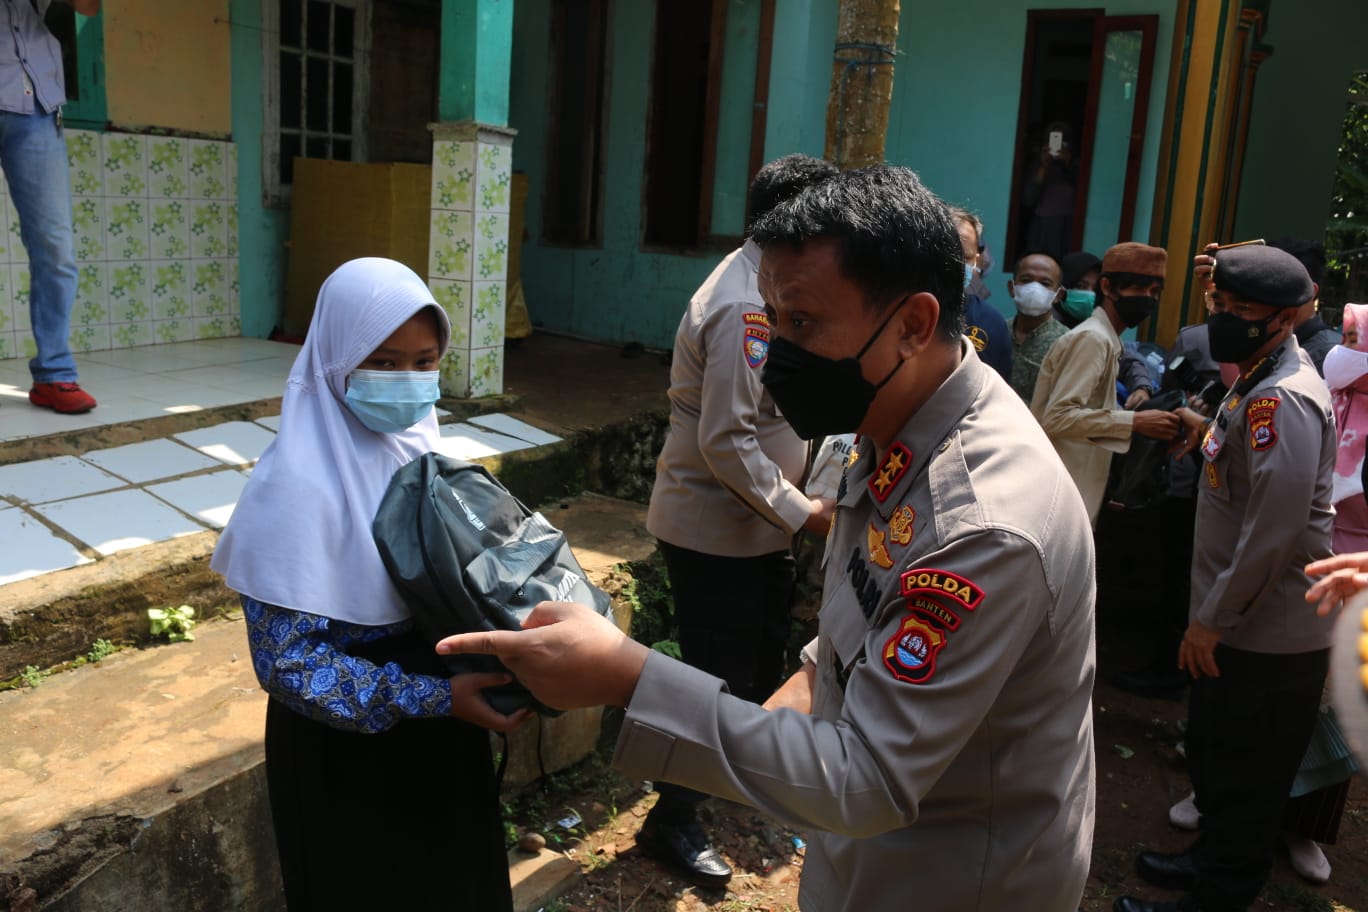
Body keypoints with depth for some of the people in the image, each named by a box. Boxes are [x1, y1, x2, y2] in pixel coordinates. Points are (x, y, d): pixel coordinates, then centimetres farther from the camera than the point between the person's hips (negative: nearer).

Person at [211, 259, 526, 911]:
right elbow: (288, 663, -25)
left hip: (436, 717, 6)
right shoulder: (301, 484, -25)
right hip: (348, 747, -6)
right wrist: (433, 697, -29)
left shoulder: (415, 443, -4)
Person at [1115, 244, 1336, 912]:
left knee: (1241, 781, 6)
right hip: (1240, 626, 10)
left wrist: (1213, 619, -21)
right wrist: (1209, 432, 8)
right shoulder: (1261, 383, 11)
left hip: (1265, 638, -10)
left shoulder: (1283, 399, -23)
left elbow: (1274, 529, -27)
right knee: (1214, 756, 24)